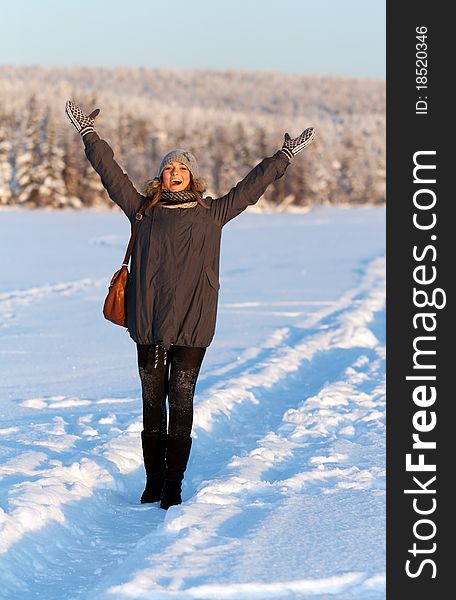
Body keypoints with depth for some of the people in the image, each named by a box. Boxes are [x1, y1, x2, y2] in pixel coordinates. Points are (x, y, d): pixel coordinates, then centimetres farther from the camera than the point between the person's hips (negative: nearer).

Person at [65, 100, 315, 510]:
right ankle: (153, 482, 16)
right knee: (153, 403, 7)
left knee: (181, 405, 0)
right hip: (149, 323, 1)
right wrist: (90, 135, 12)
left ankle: (173, 487, 5)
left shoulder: (212, 214, 10)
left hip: (192, 324, -1)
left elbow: (253, 186, 14)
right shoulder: (144, 210, 11)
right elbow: (112, 173, 13)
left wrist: (285, 156, 16)